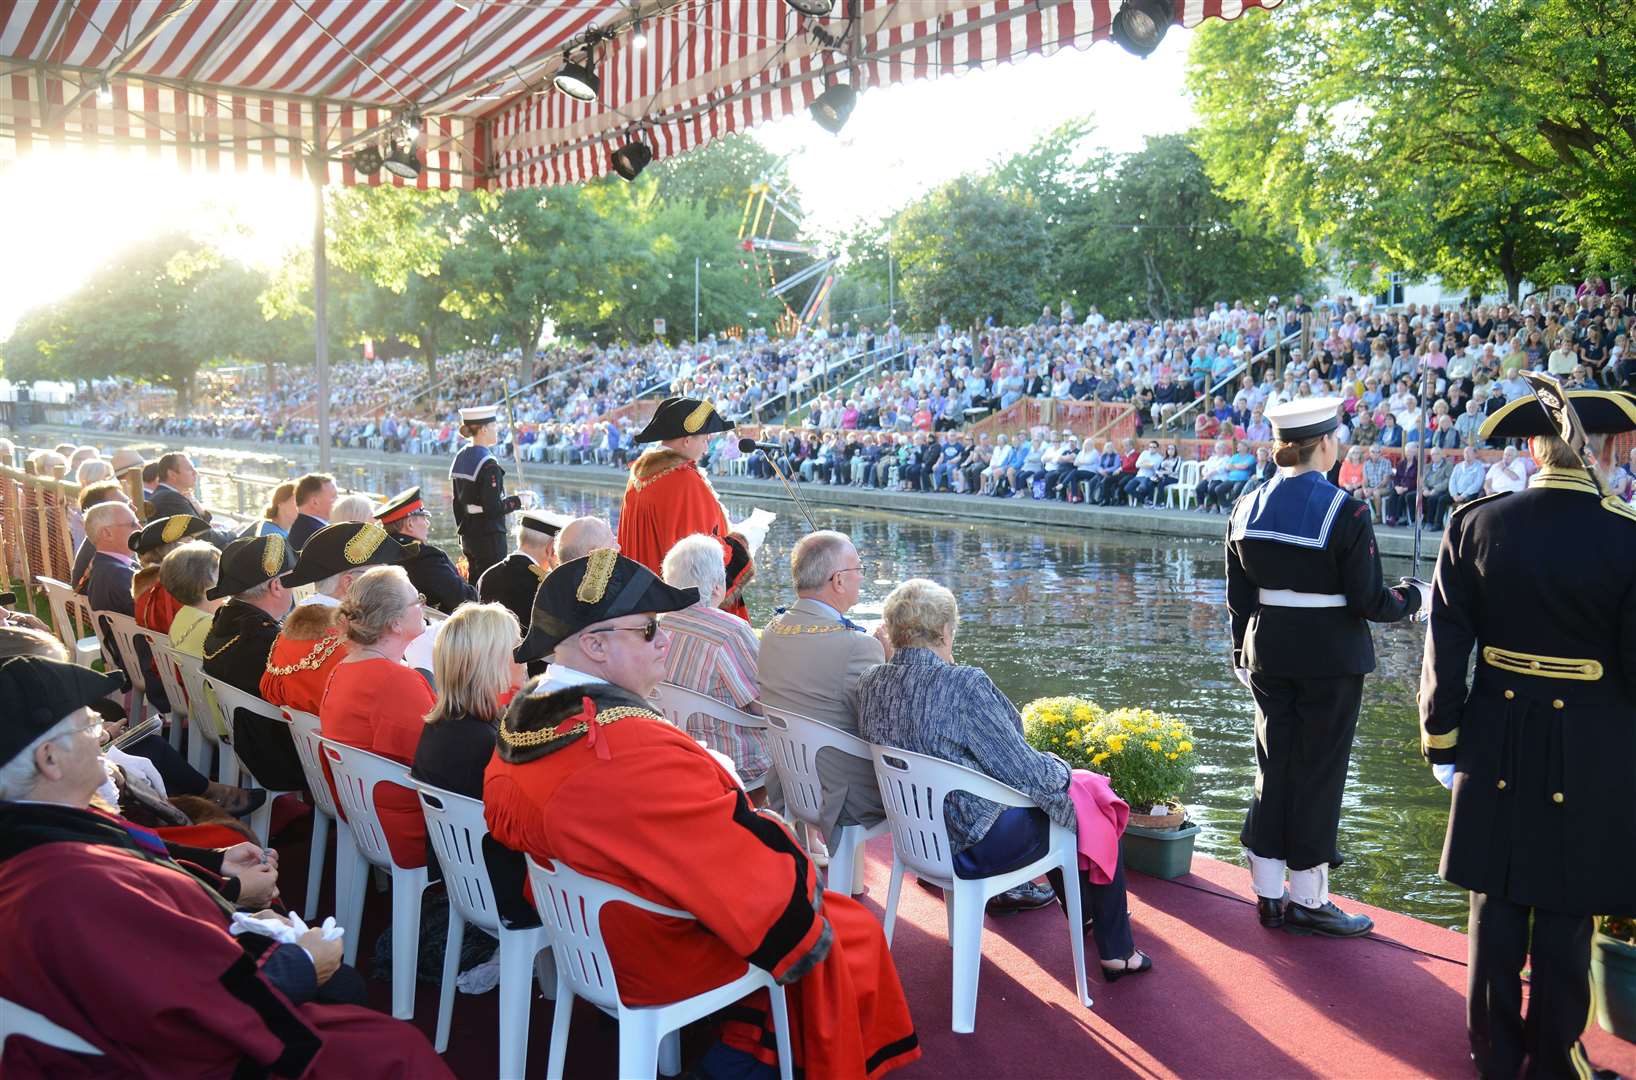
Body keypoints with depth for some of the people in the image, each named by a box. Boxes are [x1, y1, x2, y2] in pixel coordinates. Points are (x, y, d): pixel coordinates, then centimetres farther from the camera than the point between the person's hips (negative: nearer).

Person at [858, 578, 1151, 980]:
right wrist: (1060, 768, 2)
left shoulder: (870, 683, -5)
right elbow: (1025, 771, -21)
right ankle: (1116, 952, 29)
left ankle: (1085, 918, 46)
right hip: (976, 842, -8)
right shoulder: (962, 684, -28)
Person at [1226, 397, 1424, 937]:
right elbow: (1368, 602, -13)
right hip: (1330, 659, -5)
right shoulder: (1346, 512, -16)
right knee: (1318, 771, 5)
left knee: (1274, 767, 13)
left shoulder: (1247, 508, 0)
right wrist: (1412, 596, 7)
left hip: (1268, 654, 5)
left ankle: (1270, 893, 21)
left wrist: (1243, 654, 18)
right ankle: (1308, 899, 16)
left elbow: (1238, 598, 5)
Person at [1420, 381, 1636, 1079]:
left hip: (1499, 744, 2)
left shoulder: (1475, 525, -8)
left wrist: (1442, 736, 7)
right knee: (1567, 916, 12)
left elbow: (1446, 647, -3)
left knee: (1498, 905, 15)